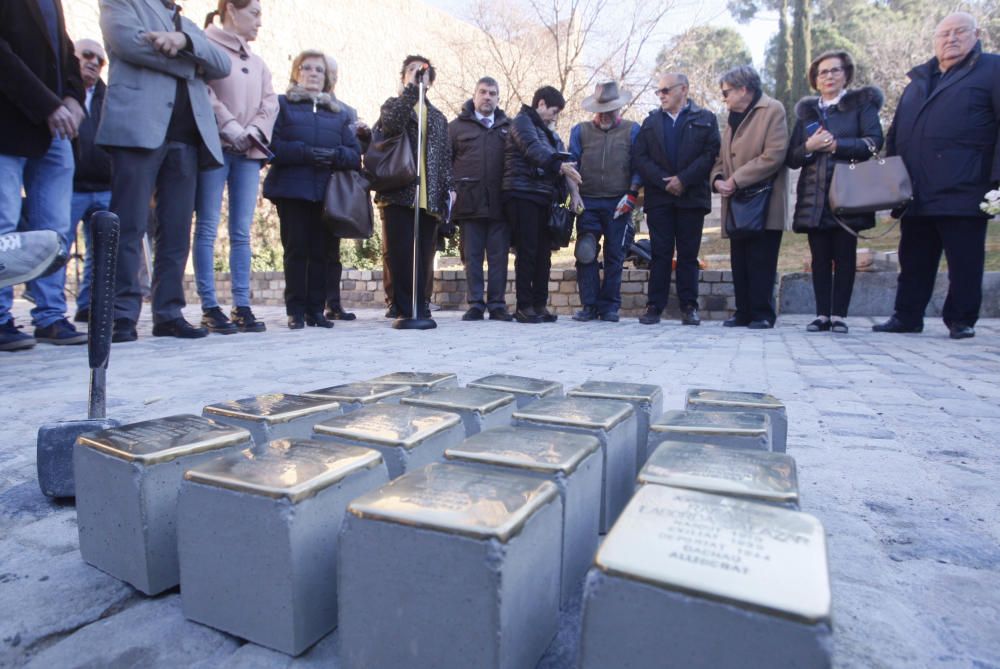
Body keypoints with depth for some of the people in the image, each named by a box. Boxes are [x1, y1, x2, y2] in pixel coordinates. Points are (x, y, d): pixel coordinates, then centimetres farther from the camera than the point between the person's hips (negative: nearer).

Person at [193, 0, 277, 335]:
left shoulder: (257, 62, 22)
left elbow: (270, 103, 13)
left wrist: (253, 132, -3)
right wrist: (229, 127, -13)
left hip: (248, 152, 5)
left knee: (242, 231, 1)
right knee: (208, 228, -6)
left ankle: (242, 306, 2)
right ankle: (209, 308, -4)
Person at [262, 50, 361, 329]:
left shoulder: (338, 113, 21)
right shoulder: (281, 104, 11)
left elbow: (355, 155, 9)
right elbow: (271, 144, -4)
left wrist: (335, 155, -11)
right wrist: (304, 152, -17)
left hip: (326, 192, 3)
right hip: (292, 189, -2)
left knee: (320, 251, -1)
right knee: (296, 250, -5)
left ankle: (316, 309, 5)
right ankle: (295, 311, 1)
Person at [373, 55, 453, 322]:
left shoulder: (438, 117, 24)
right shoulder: (393, 105, 14)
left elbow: (445, 156, 19)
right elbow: (391, 122, -11)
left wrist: (449, 186, 6)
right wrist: (411, 88, -11)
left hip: (430, 197, 3)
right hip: (399, 192, -3)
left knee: (424, 257, 1)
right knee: (401, 254, -7)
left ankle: (420, 308, 6)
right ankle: (407, 309, -4)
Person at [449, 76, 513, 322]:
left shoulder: (508, 127, 16)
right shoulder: (457, 126, 12)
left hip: (499, 202, 1)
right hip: (470, 202, -1)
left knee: (499, 255, 1)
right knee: (472, 255, 1)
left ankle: (497, 304, 7)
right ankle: (475, 304, 8)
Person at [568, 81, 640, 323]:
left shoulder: (632, 130, 10)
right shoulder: (580, 131, 13)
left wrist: (631, 195, -6)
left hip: (618, 204, -1)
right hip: (587, 202, 1)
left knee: (614, 256, 1)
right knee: (585, 254, -3)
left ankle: (609, 306, 9)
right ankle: (589, 305, 4)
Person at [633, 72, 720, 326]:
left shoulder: (705, 119, 9)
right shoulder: (651, 121, 16)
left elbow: (711, 154, -2)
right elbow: (639, 157, 4)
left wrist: (683, 180, -13)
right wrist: (663, 181, -9)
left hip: (691, 196, -1)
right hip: (659, 197, 1)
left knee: (688, 254, 2)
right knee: (660, 254, 0)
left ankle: (689, 306, 7)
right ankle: (654, 306, 3)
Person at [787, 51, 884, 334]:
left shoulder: (861, 103, 10)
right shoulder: (806, 112, 17)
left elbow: (874, 141, -3)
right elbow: (792, 158, 12)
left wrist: (836, 145, -13)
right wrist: (809, 147, -8)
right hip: (814, 197, 2)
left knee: (845, 255, -3)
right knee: (820, 257, 1)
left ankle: (839, 315, 0)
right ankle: (822, 314, 4)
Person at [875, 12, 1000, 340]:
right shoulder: (918, 79, 21)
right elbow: (895, 133, 21)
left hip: (963, 193, -4)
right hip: (916, 195, 5)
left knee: (964, 263, 1)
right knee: (914, 261, 8)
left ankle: (961, 321, 10)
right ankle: (907, 316, 15)